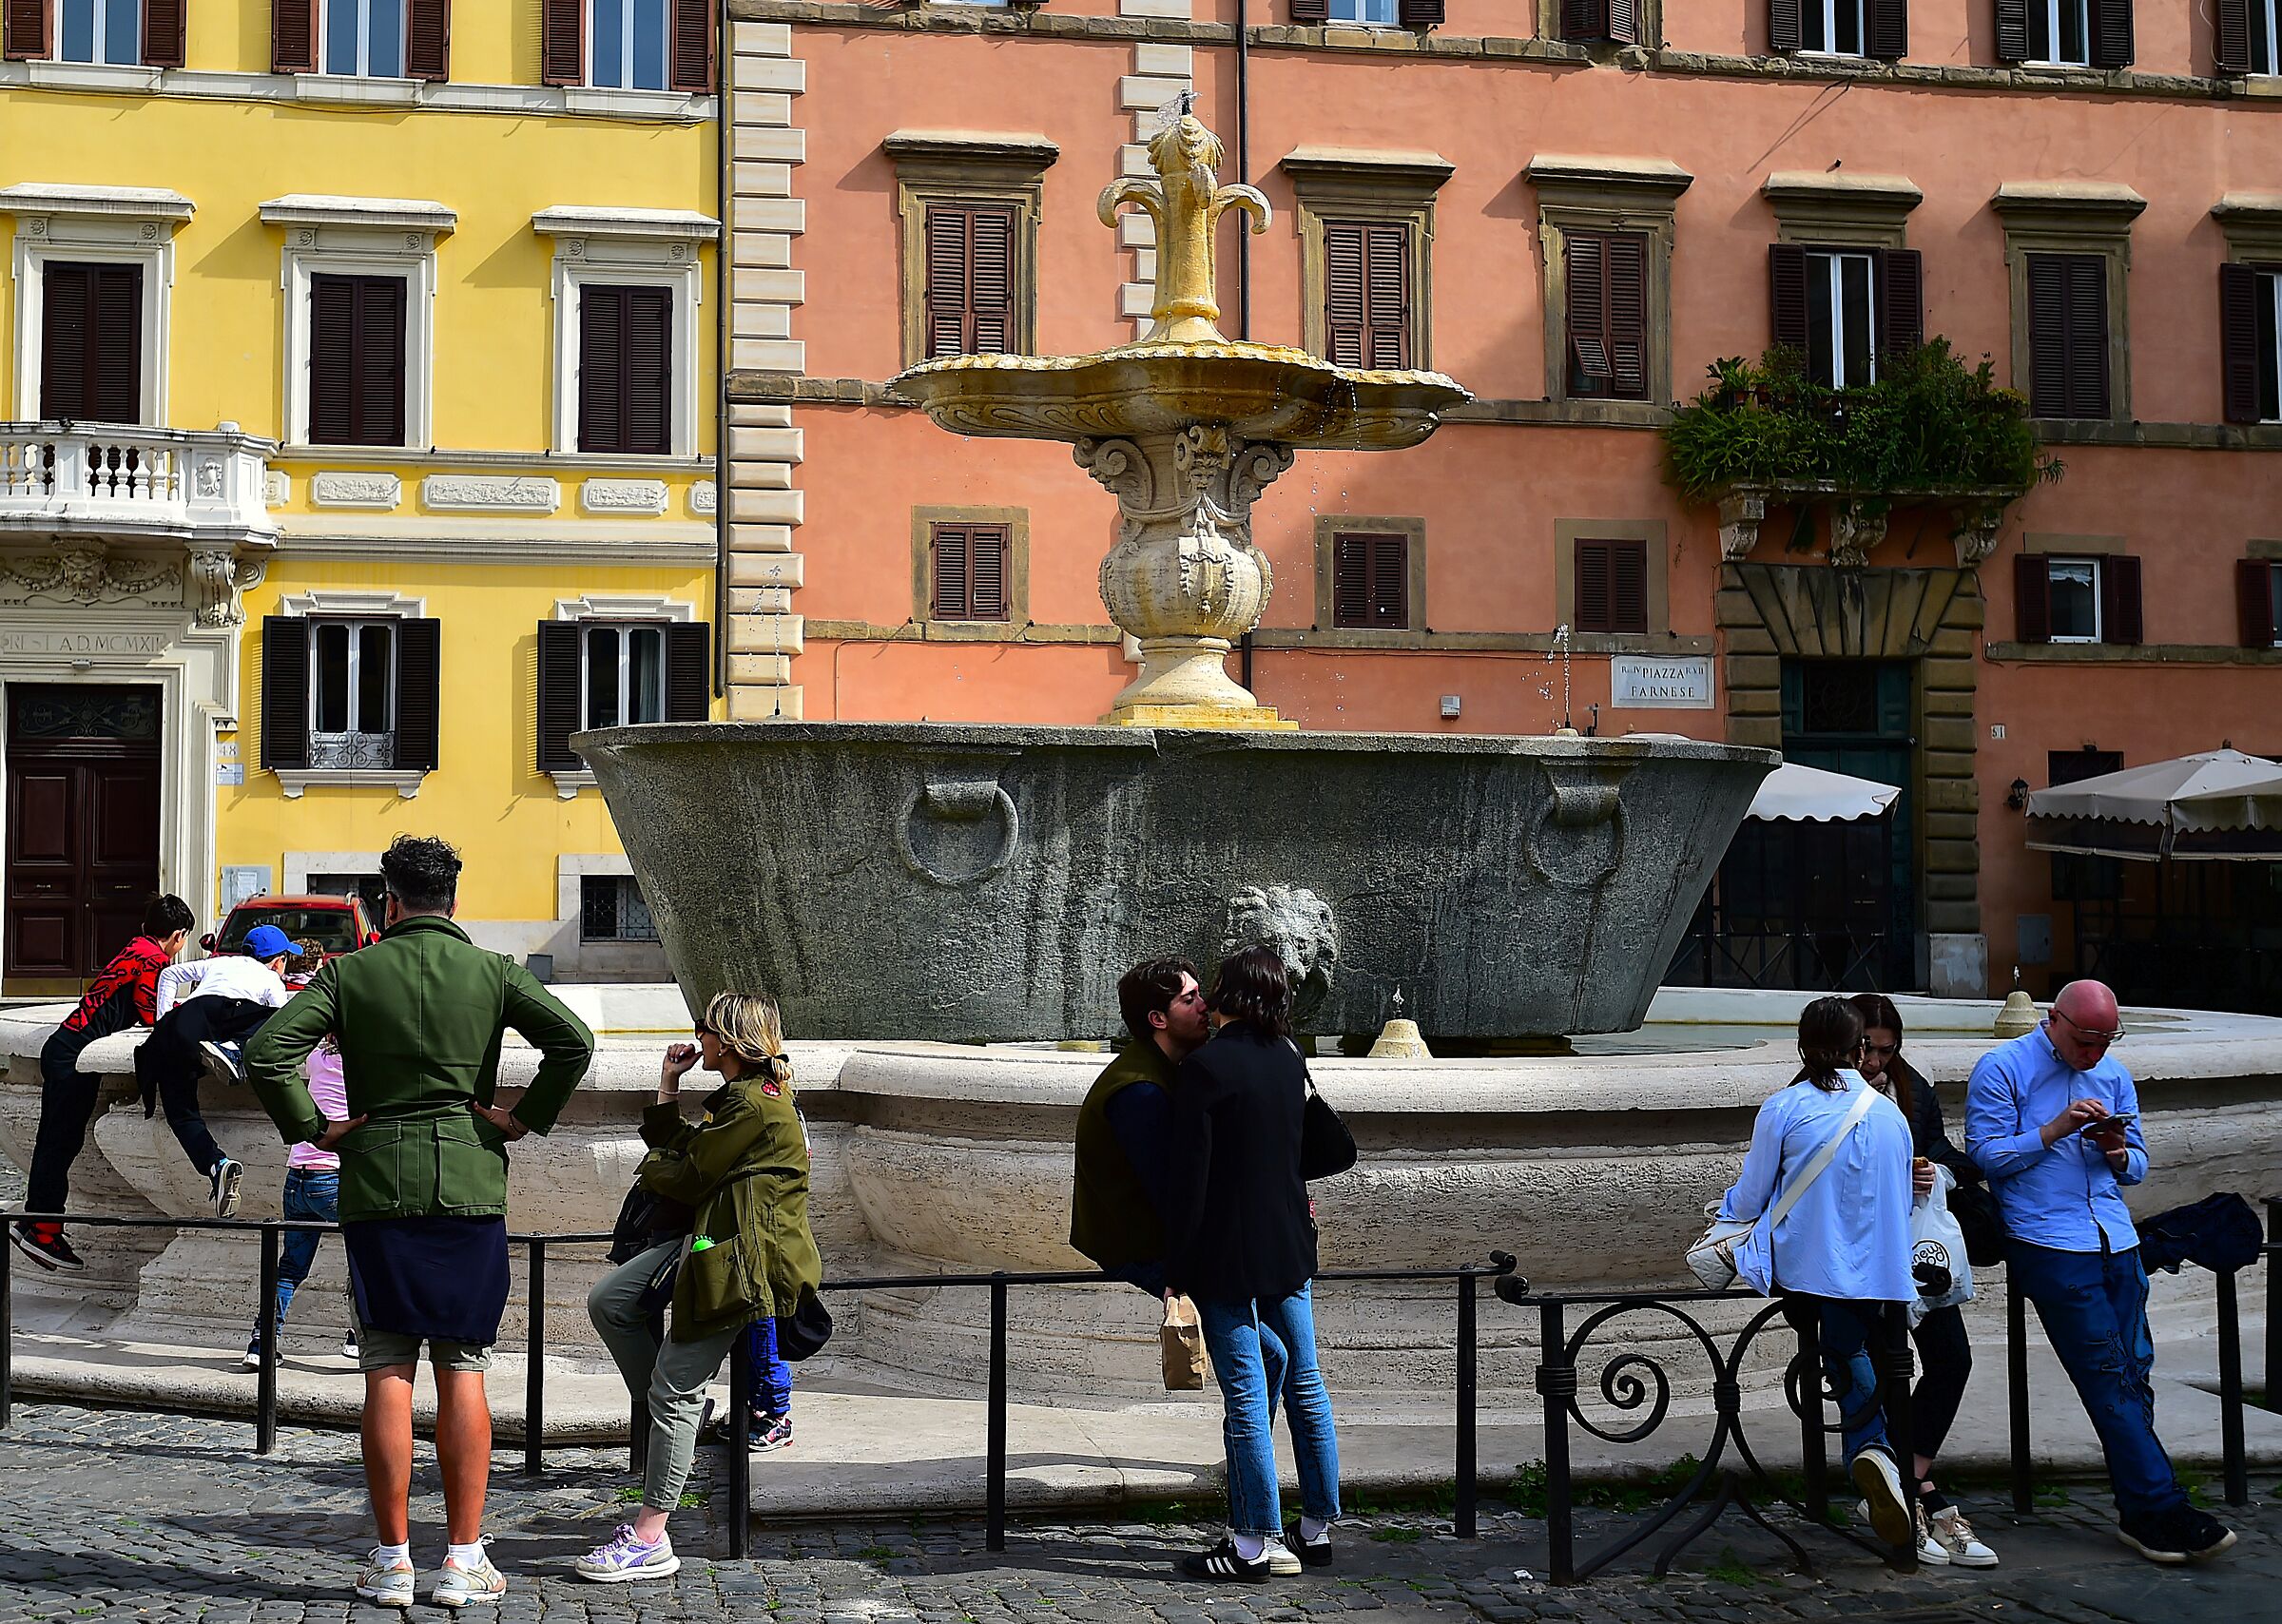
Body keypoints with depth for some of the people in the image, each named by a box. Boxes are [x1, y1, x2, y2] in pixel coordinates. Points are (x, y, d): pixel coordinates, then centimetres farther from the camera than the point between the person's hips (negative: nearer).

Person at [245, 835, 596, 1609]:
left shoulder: (350, 973, 2)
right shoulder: (493, 972, 1)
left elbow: (266, 1053, -7)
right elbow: (573, 1040, -12)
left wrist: (312, 1128, 3)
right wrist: (526, 1117, -2)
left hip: (376, 1188, 0)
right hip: (470, 1188, 0)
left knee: (387, 1374, 4)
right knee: (463, 1372, 4)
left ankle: (392, 1560, 8)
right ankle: (464, 1560, 6)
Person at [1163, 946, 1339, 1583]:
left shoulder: (1206, 1066, -15)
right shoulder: (1290, 1058, 6)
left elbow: (1189, 1175, -16)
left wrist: (1178, 1267, -10)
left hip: (1228, 1255, -7)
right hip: (1291, 1245, 7)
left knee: (1246, 1394, -3)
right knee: (1304, 1384, 13)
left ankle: (1255, 1545, 3)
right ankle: (1317, 1528, 22)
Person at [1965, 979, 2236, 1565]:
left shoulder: (2113, 1074, 17)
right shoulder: (2001, 1070, -1)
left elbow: (2137, 1166, 20)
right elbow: (1985, 1155, -7)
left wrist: (2119, 1153, -3)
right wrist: (2053, 1131, -15)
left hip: (2117, 1242, 6)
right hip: (2049, 1246, -6)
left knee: (2134, 1374, 3)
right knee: (2109, 1376, -10)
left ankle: (2140, 1515, 10)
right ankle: (2162, 1510, -8)